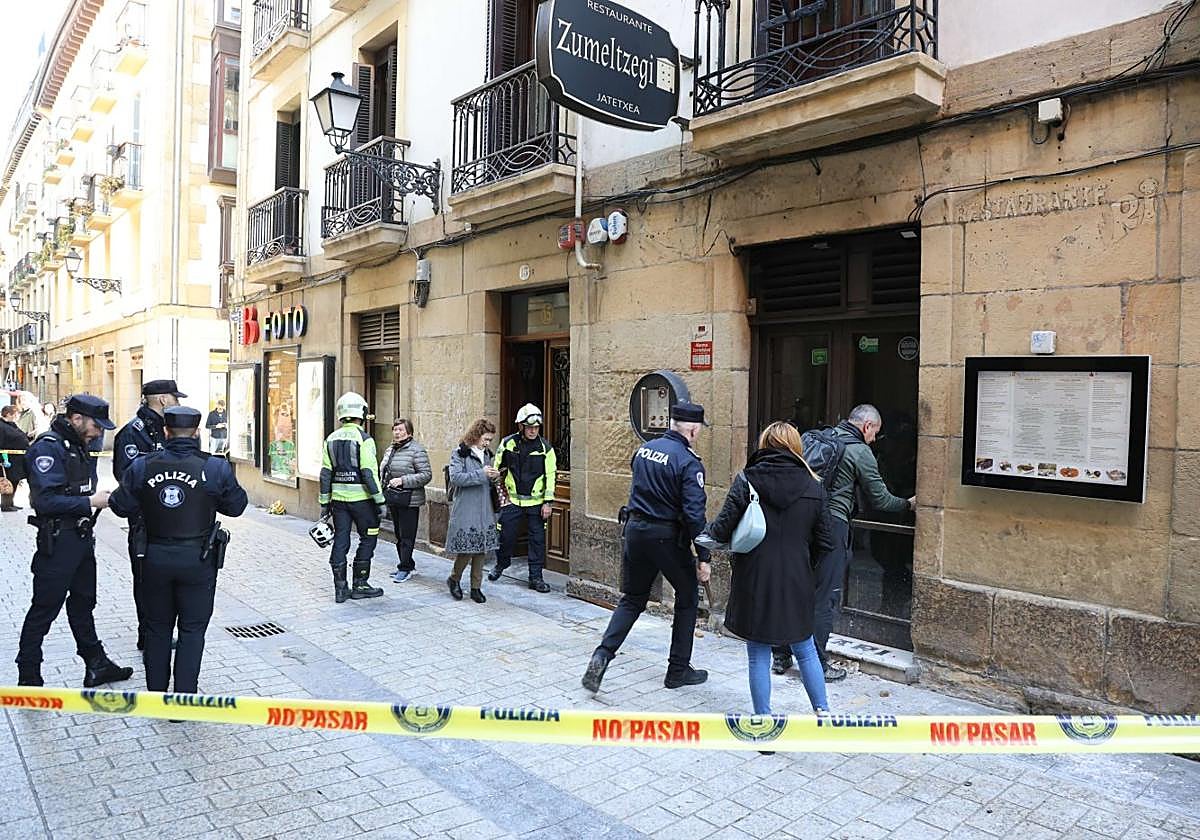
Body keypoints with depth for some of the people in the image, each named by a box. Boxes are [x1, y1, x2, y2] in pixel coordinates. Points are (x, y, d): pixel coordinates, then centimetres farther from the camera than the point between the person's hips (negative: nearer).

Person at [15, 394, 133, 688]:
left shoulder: (78, 446, 12)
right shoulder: (48, 447, -17)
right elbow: (45, 500, -25)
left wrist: (100, 497, 1)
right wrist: (90, 502, -20)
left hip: (82, 537, 10)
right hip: (58, 540, -10)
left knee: (83, 603, 19)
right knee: (44, 609, 1)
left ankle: (96, 665, 30)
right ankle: (28, 678, 13)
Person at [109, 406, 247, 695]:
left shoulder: (142, 466, -6)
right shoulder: (216, 468, -12)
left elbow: (120, 506, 0)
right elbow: (236, 506, -3)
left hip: (155, 558, 2)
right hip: (198, 560, -2)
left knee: (157, 627, 19)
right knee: (192, 630, 9)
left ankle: (155, 692, 31)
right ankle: (183, 697, 11)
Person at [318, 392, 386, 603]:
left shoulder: (331, 439, 7)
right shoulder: (364, 439, -11)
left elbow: (325, 474, 8)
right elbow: (369, 473, -15)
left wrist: (324, 502, 13)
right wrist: (380, 501, -11)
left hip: (338, 498, 6)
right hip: (360, 498, -6)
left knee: (340, 541, 9)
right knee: (368, 539, 8)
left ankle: (340, 588, 12)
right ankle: (360, 585, 10)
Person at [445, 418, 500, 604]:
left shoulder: (487, 454, 15)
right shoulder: (460, 453, -6)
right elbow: (455, 477, -18)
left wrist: (493, 477, 2)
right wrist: (481, 474, -22)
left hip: (485, 510, 7)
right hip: (465, 510, -6)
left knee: (481, 549, 7)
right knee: (466, 549, -5)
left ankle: (476, 587, 17)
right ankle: (454, 579, 20)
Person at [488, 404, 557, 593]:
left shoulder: (545, 447, -5)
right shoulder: (508, 444, -2)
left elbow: (550, 476, -2)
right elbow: (497, 469, 11)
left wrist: (548, 502, -6)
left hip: (536, 503, -1)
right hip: (512, 500, 1)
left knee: (538, 539, 2)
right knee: (505, 535, 5)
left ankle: (536, 577, 13)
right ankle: (501, 564, 33)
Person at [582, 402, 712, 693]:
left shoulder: (644, 449, 5)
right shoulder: (689, 463, -16)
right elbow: (694, 514, -19)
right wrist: (703, 557, -14)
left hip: (635, 530, 6)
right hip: (668, 538, -6)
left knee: (632, 599, 17)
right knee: (688, 599, 14)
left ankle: (602, 655, 1)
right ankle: (678, 669, 21)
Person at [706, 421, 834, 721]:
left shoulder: (747, 480, -10)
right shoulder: (813, 487, -2)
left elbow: (722, 531, -13)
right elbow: (825, 543, 2)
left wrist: (709, 532, 9)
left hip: (754, 582, -2)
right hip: (796, 584, 2)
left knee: (758, 655, 11)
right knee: (805, 650, 21)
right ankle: (822, 711, 30)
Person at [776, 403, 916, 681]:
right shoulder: (860, 453, -4)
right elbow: (880, 500, 2)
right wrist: (908, 504, 20)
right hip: (833, 524, -6)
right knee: (826, 597, 3)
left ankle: (781, 656, 20)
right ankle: (817, 665, 10)